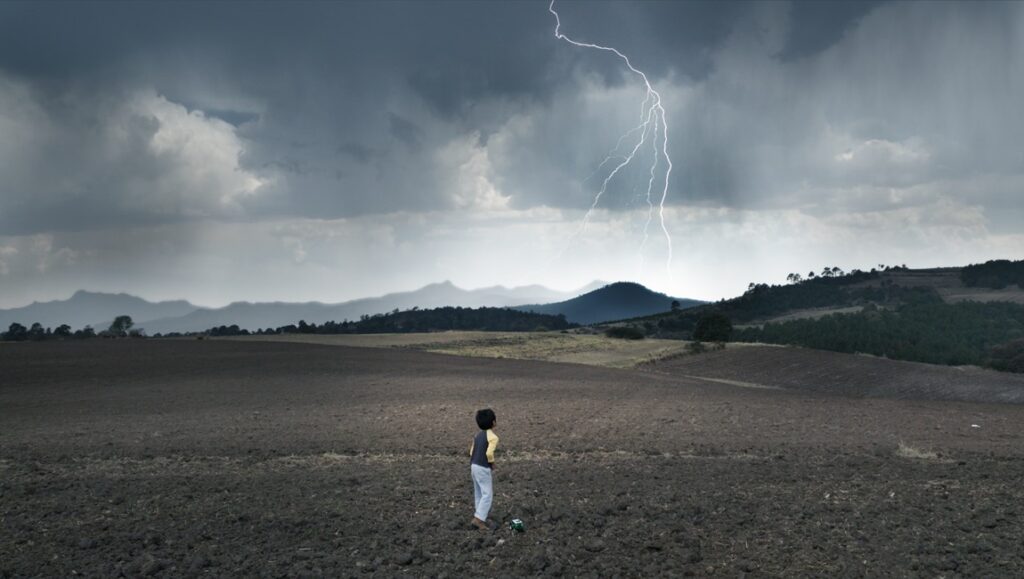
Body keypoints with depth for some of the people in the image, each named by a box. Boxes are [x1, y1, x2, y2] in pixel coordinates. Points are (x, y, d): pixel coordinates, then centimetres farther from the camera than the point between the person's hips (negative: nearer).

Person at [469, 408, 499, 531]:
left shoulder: (478, 435, 11)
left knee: (479, 493, 16)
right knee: (487, 494, -4)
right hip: (484, 468, -9)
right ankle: (478, 519, -10)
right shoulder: (493, 437, -15)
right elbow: (489, 453, -26)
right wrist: (492, 463, -9)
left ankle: (480, 517, 23)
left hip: (474, 466, 9)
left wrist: (472, 466, 18)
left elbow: (472, 451, 12)